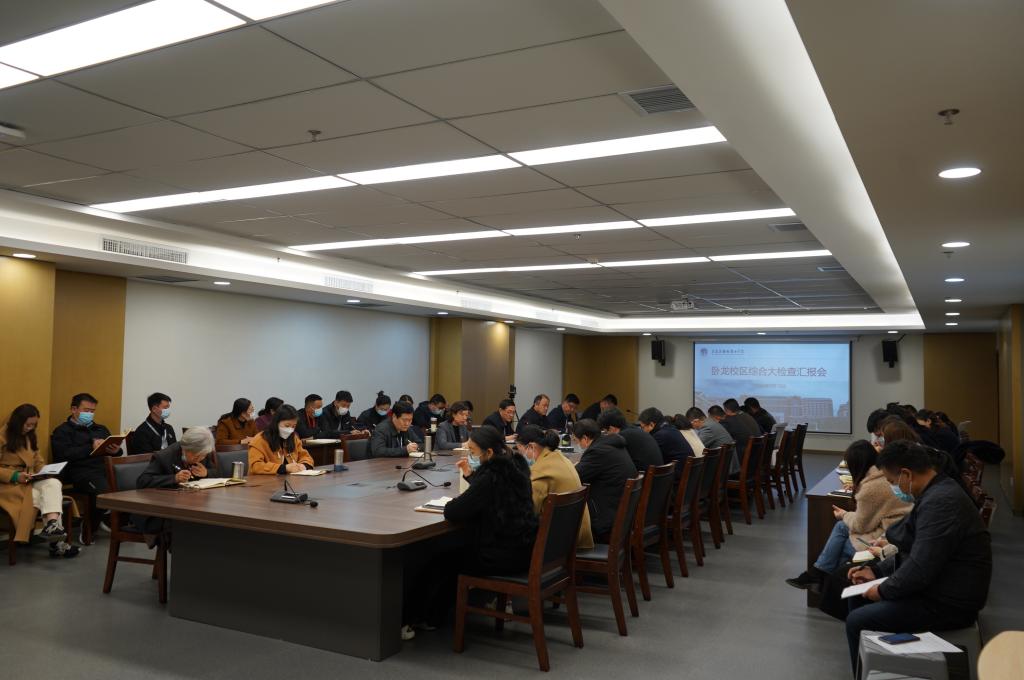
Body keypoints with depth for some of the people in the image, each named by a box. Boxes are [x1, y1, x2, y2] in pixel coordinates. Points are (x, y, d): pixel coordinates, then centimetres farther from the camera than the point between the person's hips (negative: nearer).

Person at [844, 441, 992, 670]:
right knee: (857, 597, 16)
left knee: (856, 621, -14)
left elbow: (920, 568, -28)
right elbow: (911, 551, 18)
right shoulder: (937, 491, 8)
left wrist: (884, 590, -13)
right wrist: (876, 570, 9)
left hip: (947, 605, -11)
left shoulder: (940, 502, -26)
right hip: (933, 588, 11)